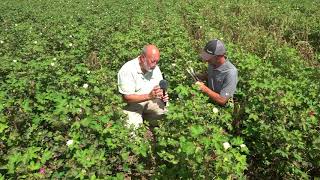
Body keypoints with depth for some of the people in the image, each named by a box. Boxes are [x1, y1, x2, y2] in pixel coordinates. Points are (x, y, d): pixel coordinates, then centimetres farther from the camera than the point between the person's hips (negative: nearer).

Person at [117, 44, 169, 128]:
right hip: (132, 104, -5)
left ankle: (144, 117, 9)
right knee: (133, 125, -24)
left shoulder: (155, 68, -5)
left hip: (151, 101, 5)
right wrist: (149, 96, -38)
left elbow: (160, 88, 5)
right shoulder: (127, 70, -23)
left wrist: (163, 95, -19)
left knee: (165, 112, -18)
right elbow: (127, 98, -26)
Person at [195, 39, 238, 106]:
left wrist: (204, 88, -24)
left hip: (221, 106, -6)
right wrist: (197, 76, -3)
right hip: (209, 98, 7)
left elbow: (222, 100, -27)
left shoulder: (230, 73, -29)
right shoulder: (212, 63, -8)